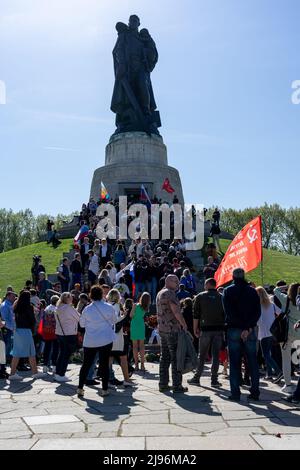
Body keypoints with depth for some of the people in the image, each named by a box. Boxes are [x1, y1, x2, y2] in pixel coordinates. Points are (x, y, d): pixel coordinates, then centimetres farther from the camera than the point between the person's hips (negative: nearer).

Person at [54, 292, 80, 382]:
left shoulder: (58, 308, 7)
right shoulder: (69, 308, -15)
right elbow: (79, 318, -8)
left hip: (59, 333, 8)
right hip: (69, 334, -8)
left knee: (62, 353, 15)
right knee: (67, 355, 0)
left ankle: (57, 373, 19)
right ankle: (61, 375, 1)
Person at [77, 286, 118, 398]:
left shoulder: (87, 309, -6)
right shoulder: (109, 307, -6)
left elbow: (82, 324, 6)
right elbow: (115, 320, 8)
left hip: (90, 341, 1)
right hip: (106, 340, -1)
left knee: (86, 364, 11)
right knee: (104, 364, 6)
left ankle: (80, 388, 12)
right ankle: (105, 389, 10)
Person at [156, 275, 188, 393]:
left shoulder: (159, 294, 17)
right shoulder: (170, 293, -13)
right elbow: (176, 311, -20)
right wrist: (184, 325, -10)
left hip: (162, 329, 9)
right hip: (172, 330, -9)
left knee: (164, 357, 12)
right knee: (176, 358, -4)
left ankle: (163, 384, 15)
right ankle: (177, 386, -1)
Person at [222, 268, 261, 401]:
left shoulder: (228, 291, 0)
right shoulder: (252, 291, 6)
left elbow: (229, 312, -9)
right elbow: (258, 312, -3)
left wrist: (243, 328, -9)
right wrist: (248, 327, -11)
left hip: (234, 330, -2)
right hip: (251, 331, 2)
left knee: (234, 363, 3)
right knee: (252, 362, 8)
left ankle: (235, 393, 2)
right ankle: (255, 392, 10)